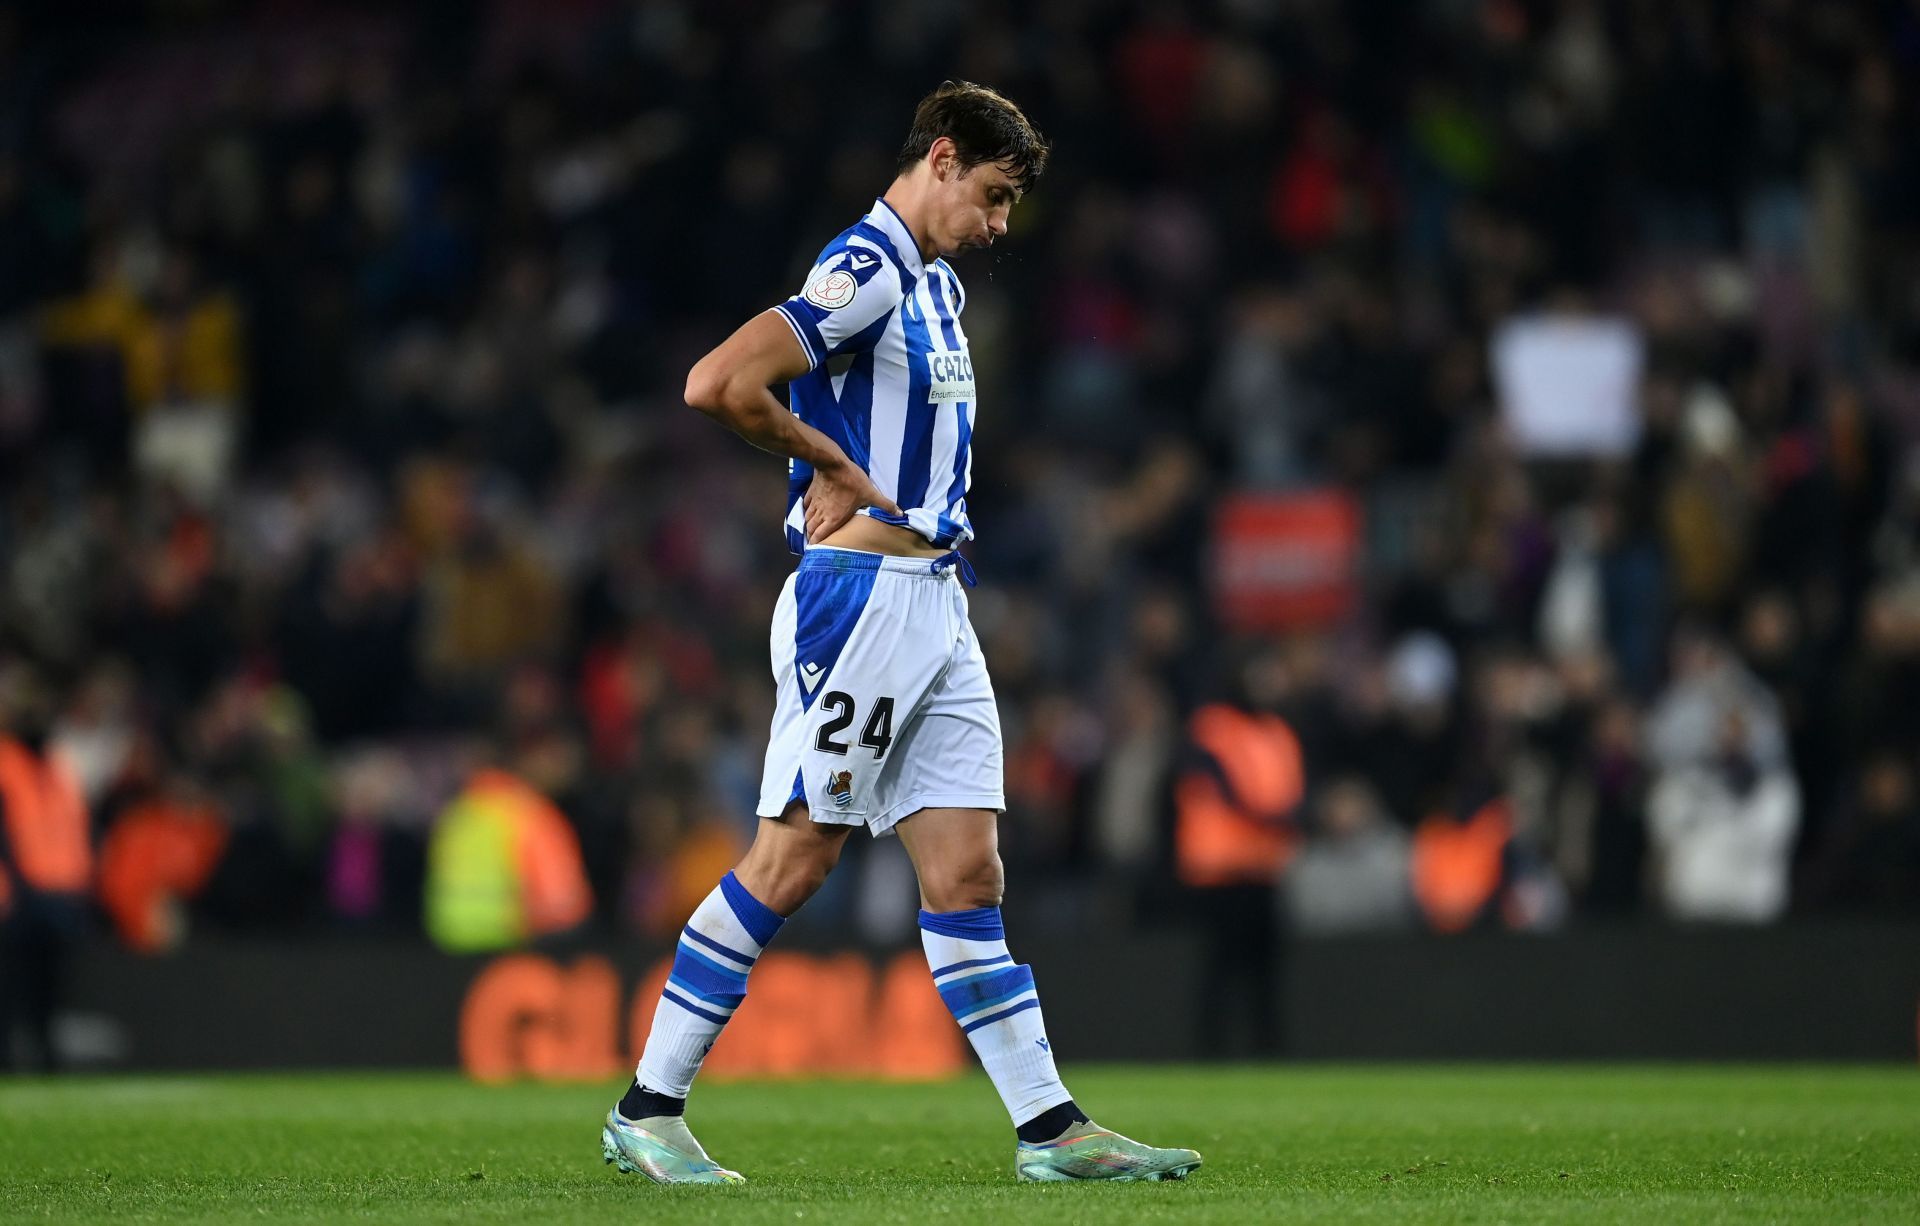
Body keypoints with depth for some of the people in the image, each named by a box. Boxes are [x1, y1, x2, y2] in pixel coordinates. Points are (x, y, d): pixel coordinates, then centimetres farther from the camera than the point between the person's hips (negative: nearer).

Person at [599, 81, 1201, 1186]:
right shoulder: (865, 273, -12)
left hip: (936, 601, 9)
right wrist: (838, 468, -11)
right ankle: (647, 1111, 0)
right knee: (792, 863, -7)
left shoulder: (936, 283, 18)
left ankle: (1052, 1130, 3)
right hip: (861, 592, -9)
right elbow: (717, 386, -24)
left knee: (968, 871, 5)